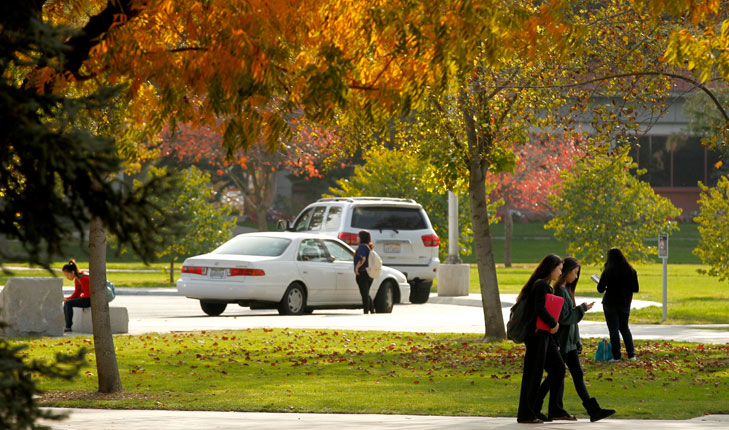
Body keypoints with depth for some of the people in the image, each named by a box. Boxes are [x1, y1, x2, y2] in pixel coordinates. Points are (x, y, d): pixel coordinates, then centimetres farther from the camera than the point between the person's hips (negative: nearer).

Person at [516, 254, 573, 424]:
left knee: (558, 368, 11)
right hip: (537, 334, -10)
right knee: (534, 373, -4)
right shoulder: (541, 285, -15)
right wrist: (553, 323, -12)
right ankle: (526, 414, 3)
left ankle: (556, 410, 16)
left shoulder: (544, 285, 16)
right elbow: (540, 309, -24)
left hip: (545, 335, 10)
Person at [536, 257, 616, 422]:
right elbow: (564, 317, -21)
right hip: (560, 342, -9)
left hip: (569, 342, 9)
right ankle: (534, 407, 7)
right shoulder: (559, 291, -17)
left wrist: (577, 342, 19)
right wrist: (582, 309, -9)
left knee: (578, 375, 6)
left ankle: (593, 410, 3)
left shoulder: (566, 289, 14)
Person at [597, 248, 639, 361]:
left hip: (610, 304, -4)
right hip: (625, 304, 4)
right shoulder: (631, 271, -3)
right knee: (624, 328, 18)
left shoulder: (608, 272, -14)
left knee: (613, 329, 2)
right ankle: (631, 354, 12)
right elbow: (636, 289, 2)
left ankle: (616, 356, -2)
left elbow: (600, 289, -11)